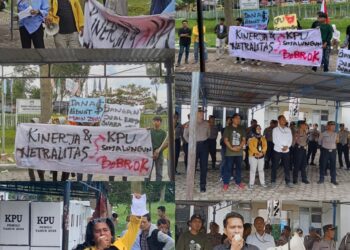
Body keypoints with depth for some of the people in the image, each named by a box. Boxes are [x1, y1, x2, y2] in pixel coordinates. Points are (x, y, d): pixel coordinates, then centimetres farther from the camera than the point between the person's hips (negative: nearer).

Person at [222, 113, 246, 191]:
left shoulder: (241, 129, 11)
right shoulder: (228, 128, 1)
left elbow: (244, 139, 8)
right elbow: (225, 140, -4)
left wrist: (240, 147, -12)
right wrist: (231, 148, -16)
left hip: (239, 152, 3)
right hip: (229, 152, -3)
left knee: (239, 167, 8)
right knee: (228, 168, -3)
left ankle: (238, 182, 19)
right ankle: (226, 183, 2)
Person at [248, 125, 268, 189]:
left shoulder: (263, 138, 12)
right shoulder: (251, 138, -4)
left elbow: (265, 146, 3)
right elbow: (251, 147, -14)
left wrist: (262, 152, -13)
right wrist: (258, 152, -19)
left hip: (261, 156, 5)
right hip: (253, 156, -5)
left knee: (261, 169, 10)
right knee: (253, 170, -4)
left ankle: (262, 182, 17)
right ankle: (251, 183, -1)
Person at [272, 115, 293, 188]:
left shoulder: (288, 129, 10)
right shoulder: (275, 129, -1)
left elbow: (290, 139, 6)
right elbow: (275, 140, -8)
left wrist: (287, 146, -11)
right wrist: (282, 147, -15)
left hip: (286, 151, 3)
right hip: (277, 150, -3)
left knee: (287, 167, 4)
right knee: (275, 166, 1)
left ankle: (288, 181, 10)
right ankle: (273, 181, 9)